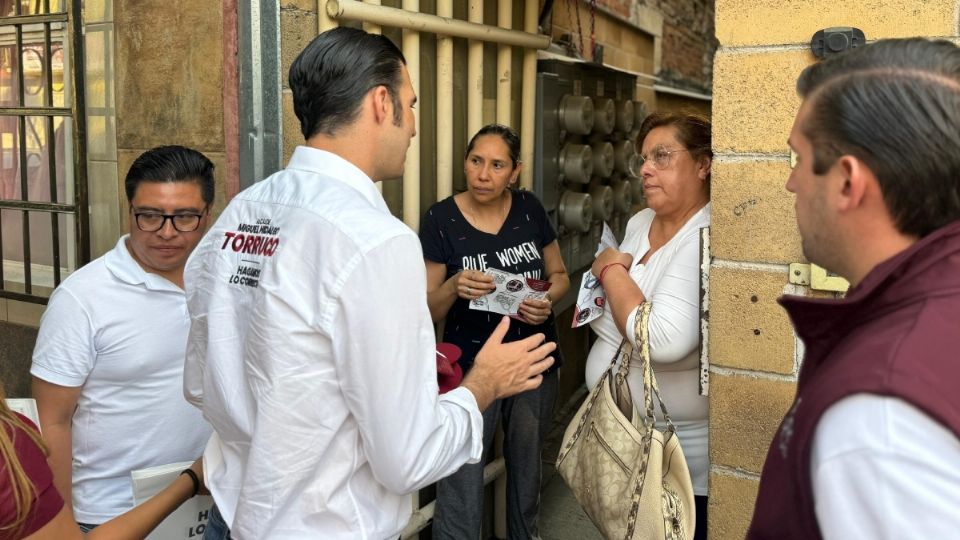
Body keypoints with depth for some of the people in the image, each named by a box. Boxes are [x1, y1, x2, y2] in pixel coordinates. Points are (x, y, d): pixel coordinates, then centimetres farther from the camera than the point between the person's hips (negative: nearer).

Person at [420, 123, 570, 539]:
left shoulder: (530, 209, -2)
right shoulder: (441, 218, -11)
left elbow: (559, 275, 9)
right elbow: (427, 310, -8)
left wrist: (547, 298, -13)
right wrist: (455, 287, -29)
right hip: (470, 367, -3)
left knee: (527, 469, 22)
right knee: (460, 492, -5)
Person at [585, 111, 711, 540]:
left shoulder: (705, 240, -23)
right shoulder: (639, 222, 5)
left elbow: (664, 341, -36)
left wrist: (612, 270, -22)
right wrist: (609, 287, 1)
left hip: (681, 452, -8)